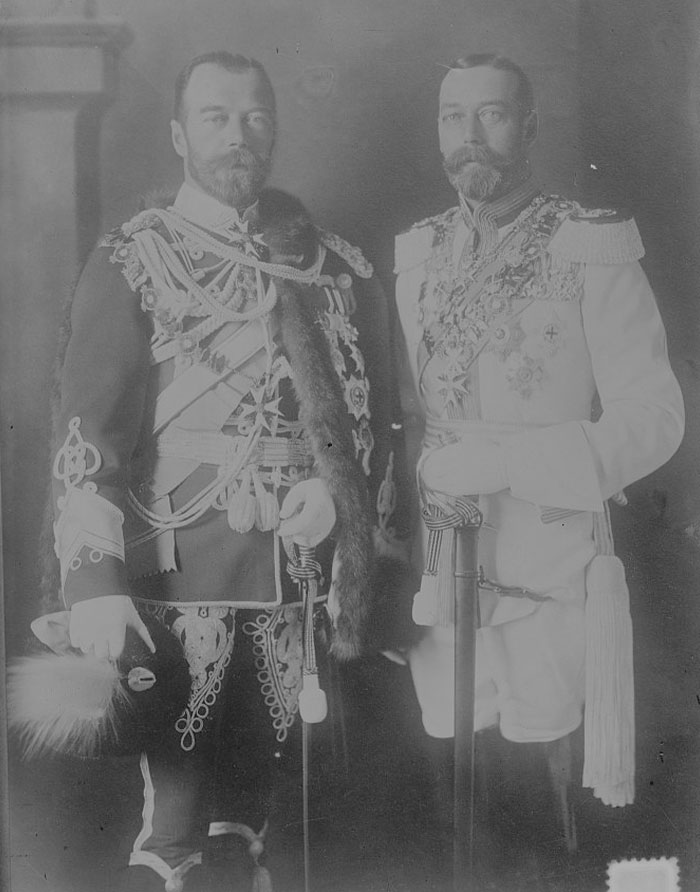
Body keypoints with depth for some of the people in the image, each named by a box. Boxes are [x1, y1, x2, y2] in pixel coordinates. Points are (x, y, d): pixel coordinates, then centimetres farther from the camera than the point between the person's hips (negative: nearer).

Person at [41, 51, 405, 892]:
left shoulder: (337, 268, 10)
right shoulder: (132, 262, -1)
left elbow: (374, 410, 15)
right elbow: (86, 428, -8)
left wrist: (336, 491, -2)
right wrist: (95, 582, -16)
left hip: (302, 563, 4)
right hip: (184, 565, -3)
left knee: (260, 756, 13)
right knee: (179, 769, 1)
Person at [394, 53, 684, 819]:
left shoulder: (593, 250, -6)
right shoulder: (418, 254, 7)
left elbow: (653, 418, -10)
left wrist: (505, 462, -20)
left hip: (552, 581, -3)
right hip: (435, 575, 4)